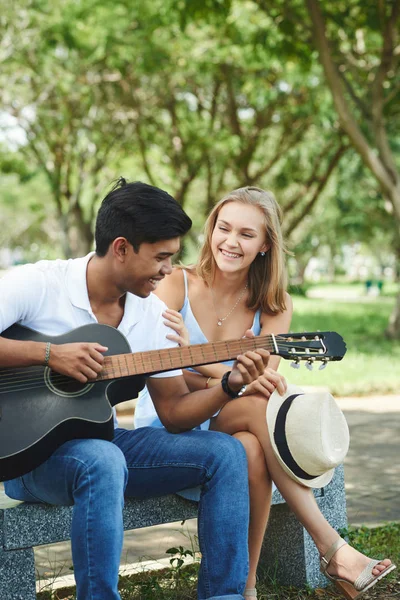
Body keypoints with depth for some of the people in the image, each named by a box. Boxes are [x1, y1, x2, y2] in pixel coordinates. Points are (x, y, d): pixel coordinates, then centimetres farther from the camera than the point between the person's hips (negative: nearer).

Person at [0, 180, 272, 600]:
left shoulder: (153, 313, 4)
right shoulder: (37, 285, -13)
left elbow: (173, 412, 5)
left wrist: (230, 385, -13)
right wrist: (49, 354, -28)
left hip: (102, 440, 6)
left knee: (225, 452, -8)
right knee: (104, 462, -39)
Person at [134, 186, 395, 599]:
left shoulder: (273, 306, 2)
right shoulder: (177, 284, -5)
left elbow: (263, 376, -16)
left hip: (229, 427, 3)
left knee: (252, 450, -35)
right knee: (261, 404, -31)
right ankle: (330, 546, -32)